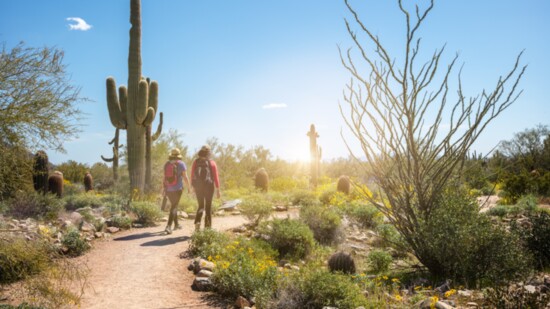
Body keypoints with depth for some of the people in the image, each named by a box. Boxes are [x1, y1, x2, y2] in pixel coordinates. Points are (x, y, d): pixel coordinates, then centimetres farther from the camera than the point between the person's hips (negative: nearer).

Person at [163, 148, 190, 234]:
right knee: (173, 208, -4)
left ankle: (176, 224, 30)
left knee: (174, 205, 21)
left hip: (168, 189, 5)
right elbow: (185, 177, -9)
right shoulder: (181, 164, -7)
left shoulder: (166, 164, 4)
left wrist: (164, 188, 7)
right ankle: (168, 226, -17)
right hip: (178, 188, -5)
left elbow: (165, 177, 2)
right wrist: (188, 187, 2)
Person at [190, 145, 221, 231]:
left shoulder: (195, 162, 2)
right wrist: (218, 190, -1)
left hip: (198, 186, 2)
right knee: (208, 207, 10)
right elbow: (216, 177, -5)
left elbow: (192, 175, 2)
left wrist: (193, 186, 15)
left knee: (201, 206, 15)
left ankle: (197, 222, -9)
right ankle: (207, 227, 10)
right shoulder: (212, 162, -2)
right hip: (209, 186, -2)